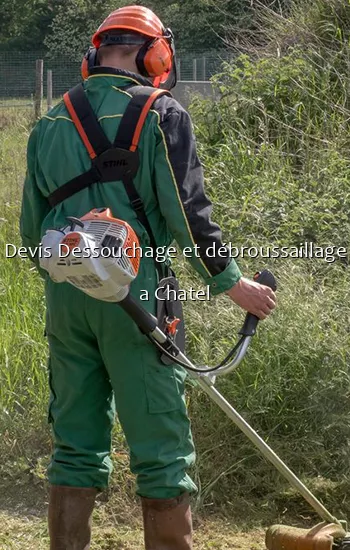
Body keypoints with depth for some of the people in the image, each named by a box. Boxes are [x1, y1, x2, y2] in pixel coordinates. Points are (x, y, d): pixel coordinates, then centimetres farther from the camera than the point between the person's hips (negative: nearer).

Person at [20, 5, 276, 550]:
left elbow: (32, 229, 15)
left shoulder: (50, 124, 11)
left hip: (65, 301, 5)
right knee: (161, 449, 2)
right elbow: (188, 214, -11)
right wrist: (234, 283, -1)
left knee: (76, 448, 12)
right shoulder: (161, 114, -5)